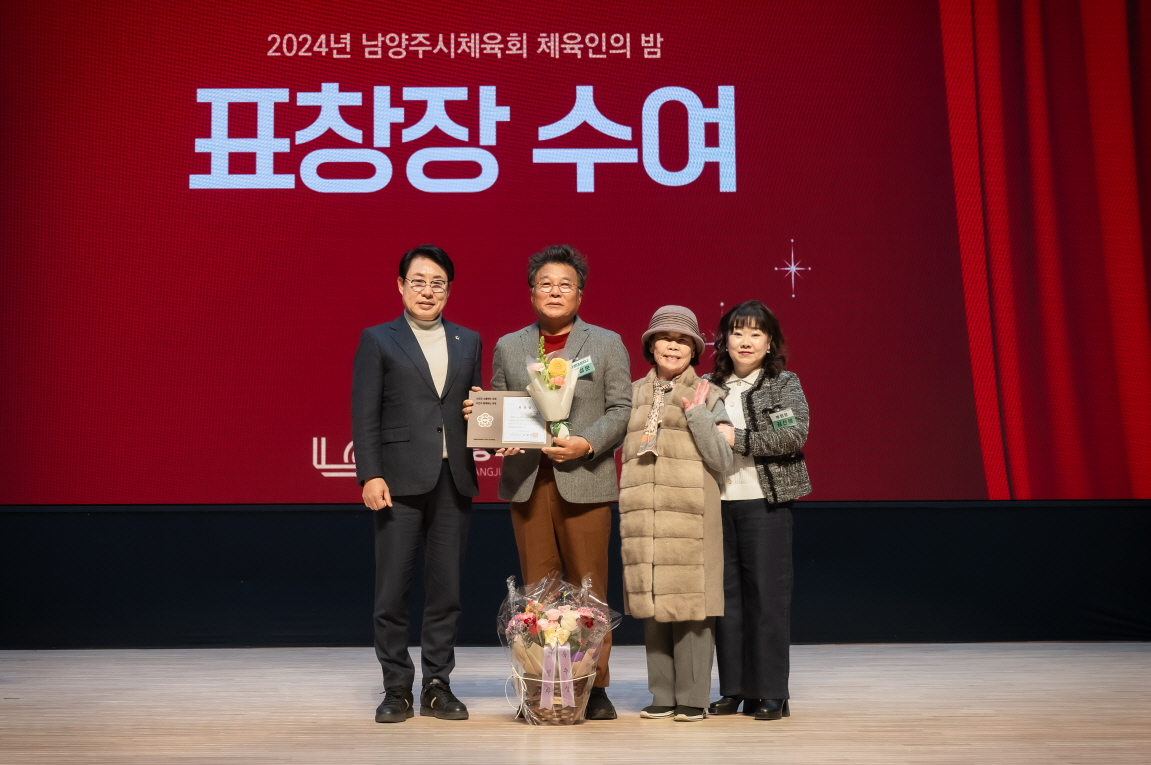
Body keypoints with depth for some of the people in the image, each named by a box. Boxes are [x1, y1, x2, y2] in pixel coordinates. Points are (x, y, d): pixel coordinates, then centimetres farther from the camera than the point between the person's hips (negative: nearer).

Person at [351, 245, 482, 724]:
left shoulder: (468, 342, 15)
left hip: (454, 479, 3)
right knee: (392, 590, -1)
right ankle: (396, 690, 8)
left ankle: (437, 686, 15)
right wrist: (370, 476, -11)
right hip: (400, 479, -3)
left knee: (446, 588, 6)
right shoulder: (378, 340, 5)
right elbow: (365, 415, -2)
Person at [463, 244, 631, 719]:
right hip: (527, 481, 2)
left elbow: (621, 409, 2)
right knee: (537, 587, 3)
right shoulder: (508, 347, 15)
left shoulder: (607, 344, 8)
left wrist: (587, 444, -14)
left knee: (589, 587, 0)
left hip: (584, 480, -2)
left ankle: (594, 687, 8)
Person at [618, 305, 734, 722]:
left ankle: (692, 698, 4)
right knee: (652, 607, 6)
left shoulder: (707, 396, 5)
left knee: (689, 603, -4)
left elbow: (721, 460, -2)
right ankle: (662, 696, 15)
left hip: (690, 516, -3)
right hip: (643, 516, 3)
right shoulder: (632, 394, 15)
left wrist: (696, 413, -7)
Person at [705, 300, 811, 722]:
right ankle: (734, 689, 15)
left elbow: (795, 434, -12)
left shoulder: (784, 384, 2)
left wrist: (737, 439, -15)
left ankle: (771, 693, 5)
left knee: (767, 595, -2)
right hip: (718, 500, 4)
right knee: (726, 595, 6)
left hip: (765, 501, -3)